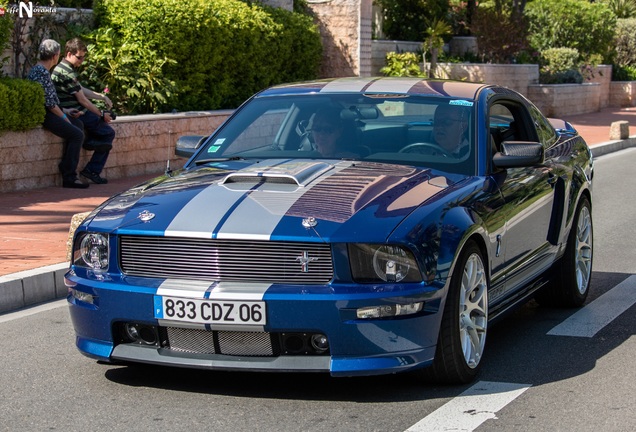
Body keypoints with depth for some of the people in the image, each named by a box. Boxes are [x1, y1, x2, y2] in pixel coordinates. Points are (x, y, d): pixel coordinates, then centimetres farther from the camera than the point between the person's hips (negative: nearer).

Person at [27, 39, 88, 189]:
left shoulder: (38, 69, 17)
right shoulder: (42, 72, -17)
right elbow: (49, 102, -20)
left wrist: (65, 111, 19)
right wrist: (63, 116, -10)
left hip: (46, 112, 11)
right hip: (43, 115, -11)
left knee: (78, 124, 19)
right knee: (77, 134, -17)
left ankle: (66, 165, 17)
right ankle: (69, 177, -17)